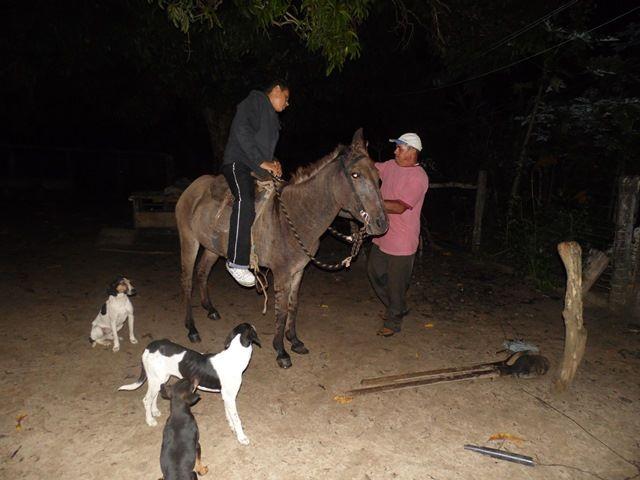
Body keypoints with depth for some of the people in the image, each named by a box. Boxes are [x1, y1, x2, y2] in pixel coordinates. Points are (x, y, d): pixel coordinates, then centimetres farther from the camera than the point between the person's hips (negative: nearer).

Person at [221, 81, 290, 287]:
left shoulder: (272, 118, 30)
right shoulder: (255, 101, 1)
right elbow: (241, 131, -14)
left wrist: (273, 163, 9)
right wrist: (261, 162, -19)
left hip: (259, 168, 10)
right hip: (239, 163, -10)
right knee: (245, 201, -33)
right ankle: (236, 261, -35)